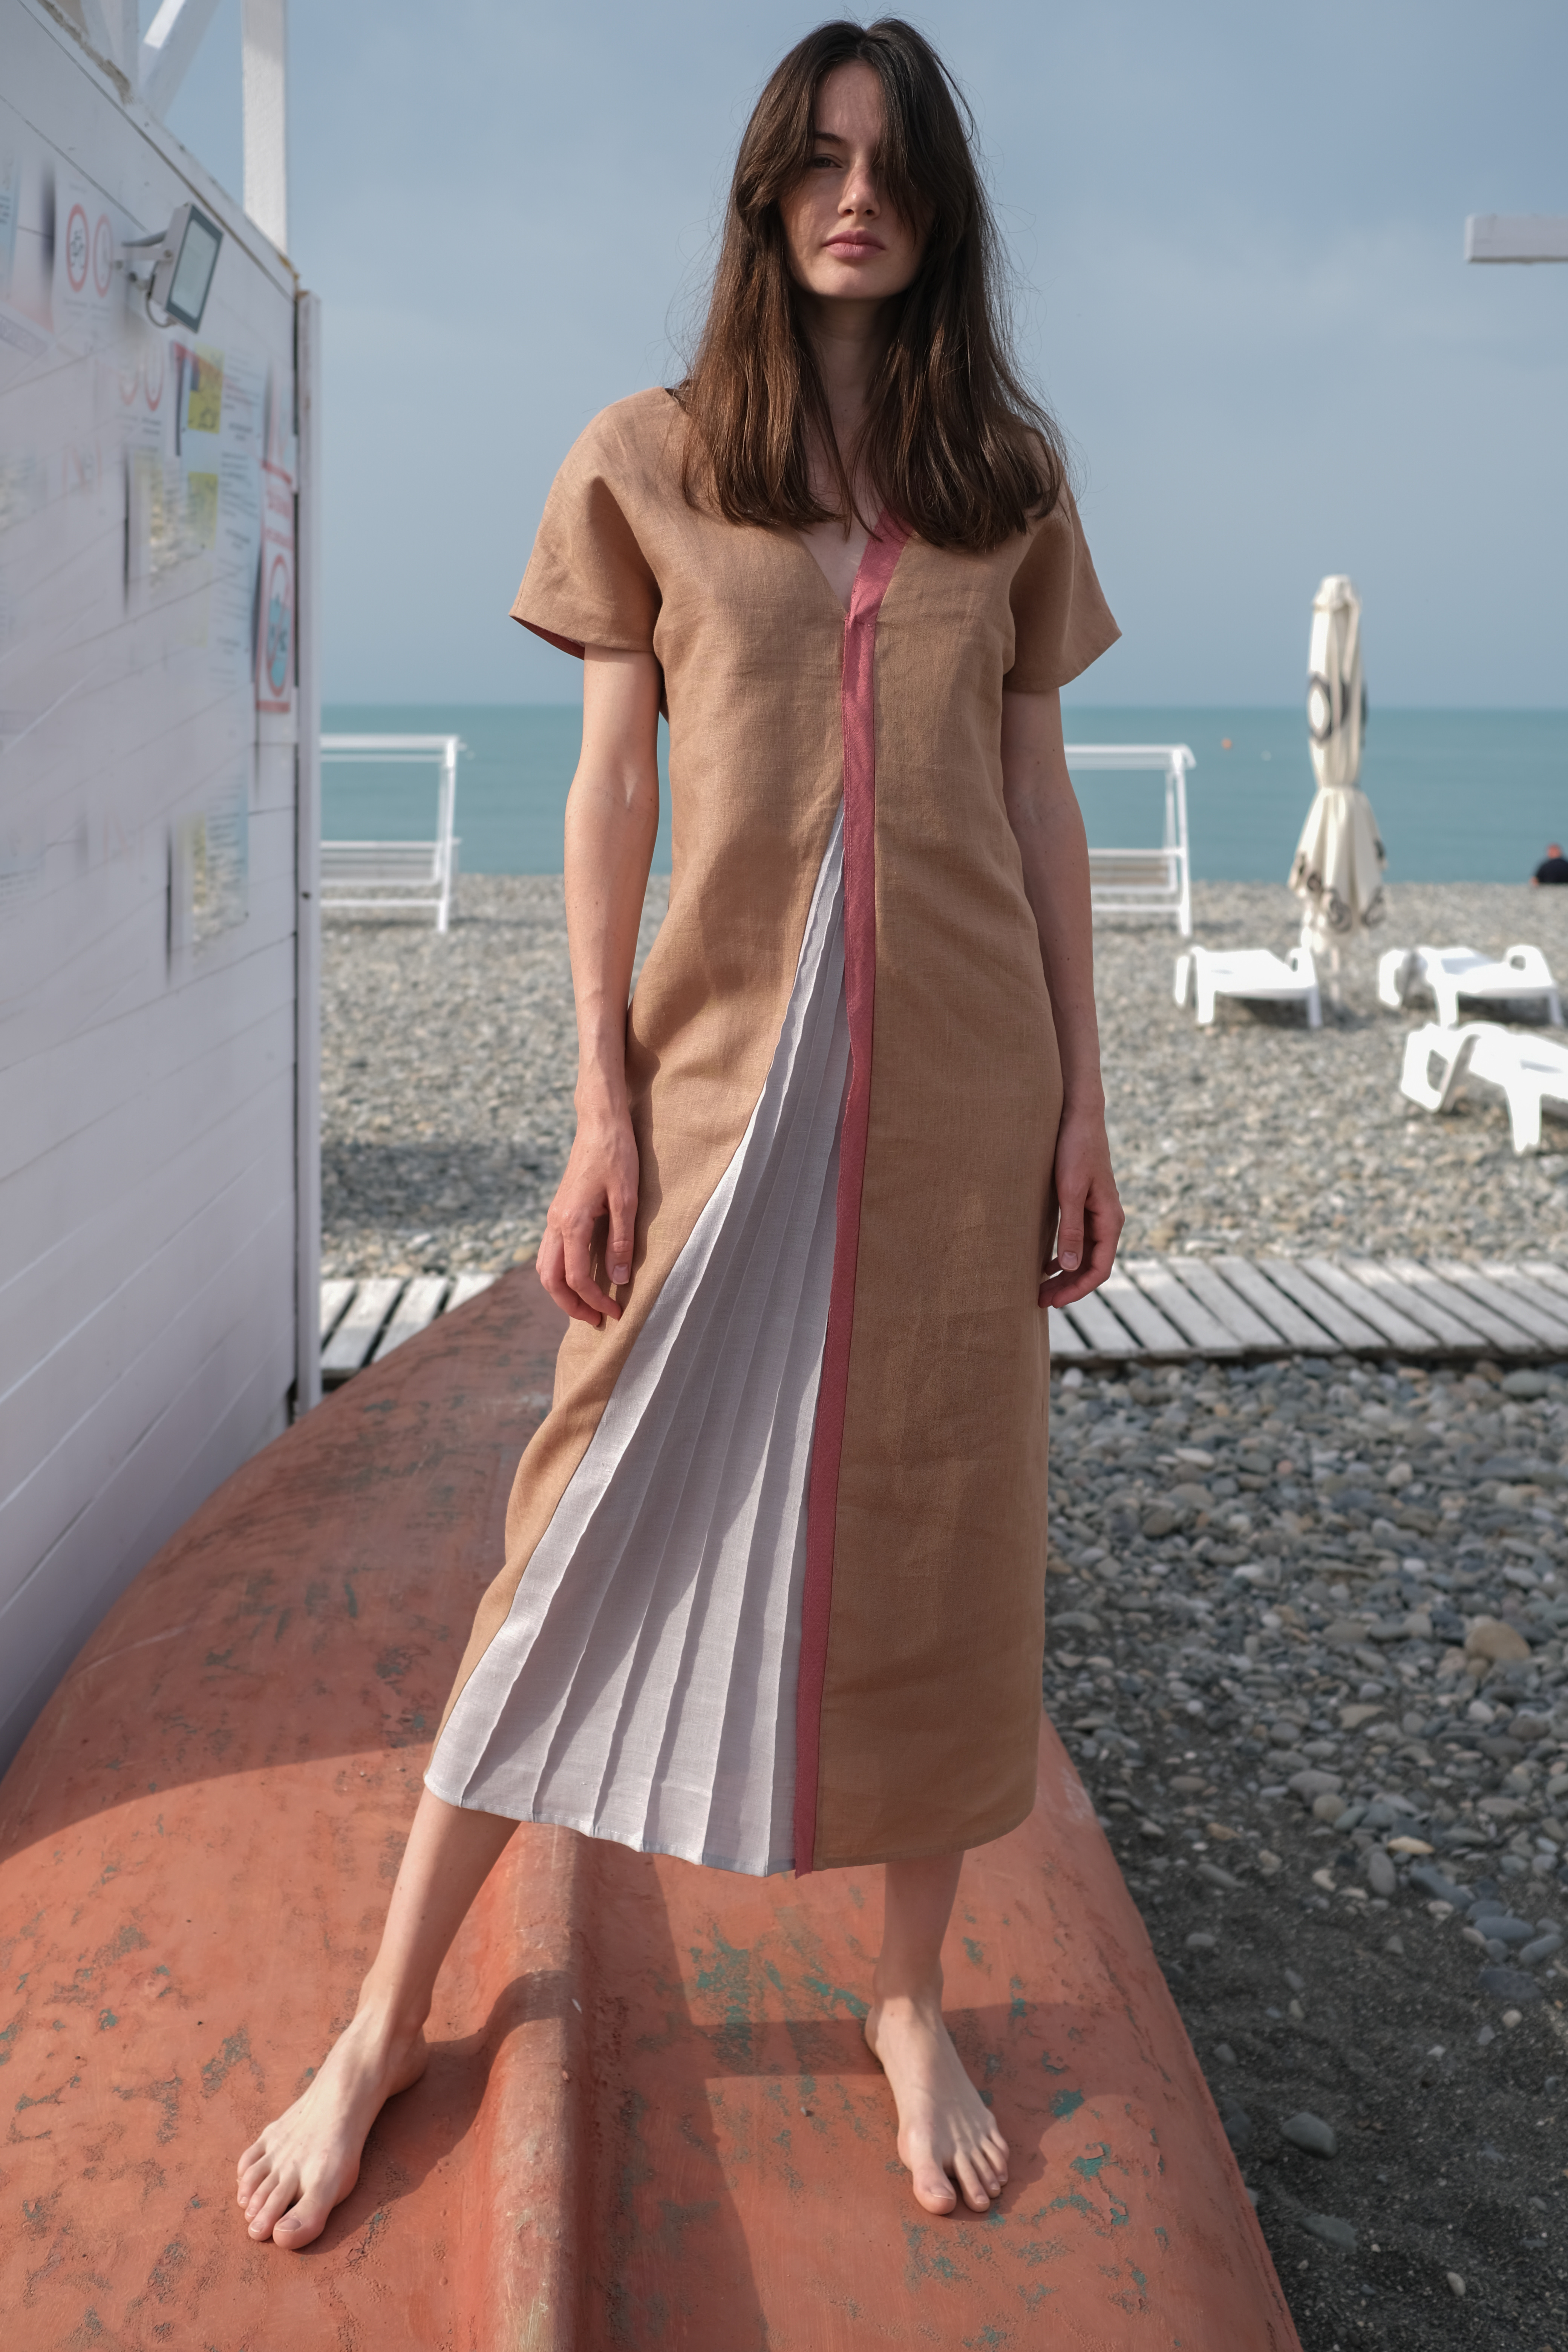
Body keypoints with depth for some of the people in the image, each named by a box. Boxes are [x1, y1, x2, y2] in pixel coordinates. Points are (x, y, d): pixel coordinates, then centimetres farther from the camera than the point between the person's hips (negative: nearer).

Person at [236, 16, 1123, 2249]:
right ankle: (389, 2017, 17)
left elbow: (1040, 799, 9)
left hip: (962, 1076, 2)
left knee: (937, 1532, 8)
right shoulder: (649, 462, 4)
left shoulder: (1008, 478, 10)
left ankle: (913, 2000, 26)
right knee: (609, 1534, 2)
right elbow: (610, 789, 2)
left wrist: (1083, 1100, 5)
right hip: (720, 1068, -2)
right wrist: (605, 1105, -5)